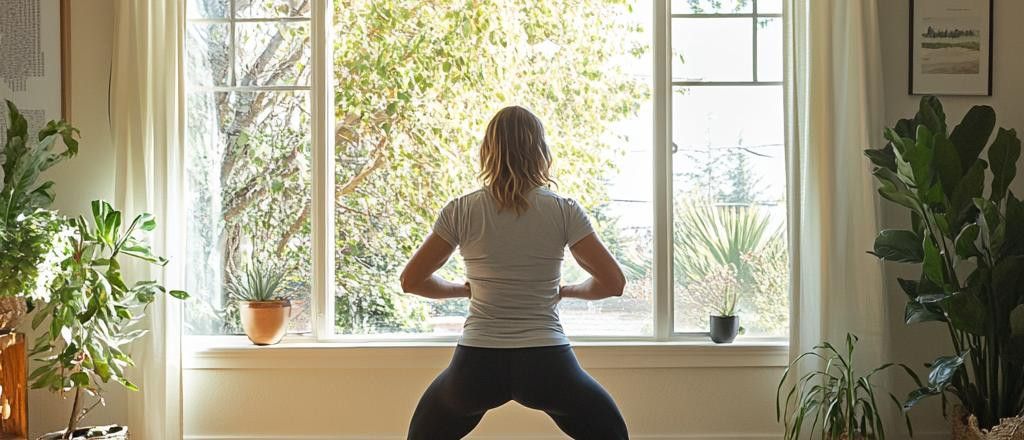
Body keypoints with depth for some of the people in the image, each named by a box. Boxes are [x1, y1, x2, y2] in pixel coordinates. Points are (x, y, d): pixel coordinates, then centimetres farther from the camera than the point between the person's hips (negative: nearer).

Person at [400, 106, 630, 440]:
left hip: (477, 366, 1)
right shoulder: (564, 211, -4)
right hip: (547, 366, 0)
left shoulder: (461, 211, -2)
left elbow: (411, 280, 5)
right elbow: (613, 283, 0)